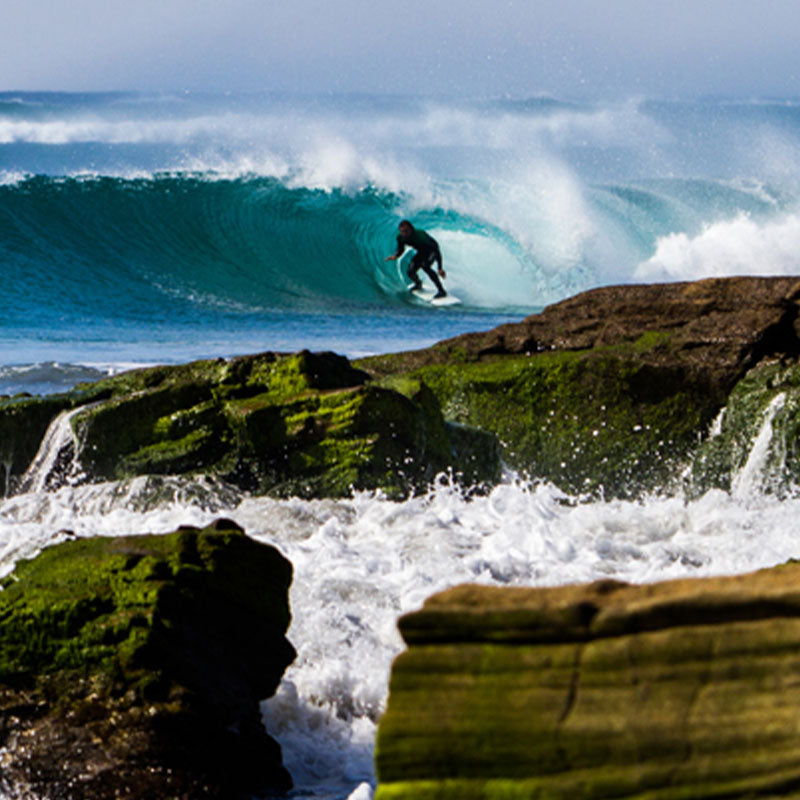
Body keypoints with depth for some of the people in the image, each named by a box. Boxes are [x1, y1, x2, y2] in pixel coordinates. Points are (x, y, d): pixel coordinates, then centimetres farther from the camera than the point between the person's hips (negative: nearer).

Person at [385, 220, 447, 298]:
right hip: (421, 252, 6)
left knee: (424, 265, -34)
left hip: (432, 250, -6)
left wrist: (440, 269, -38)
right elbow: (400, 250, 1)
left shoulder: (419, 236, -39)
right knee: (410, 272, -7)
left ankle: (441, 291, -27)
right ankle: (418, 284, 32)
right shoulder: (400, 238, -21)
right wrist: (395, 256, -24)